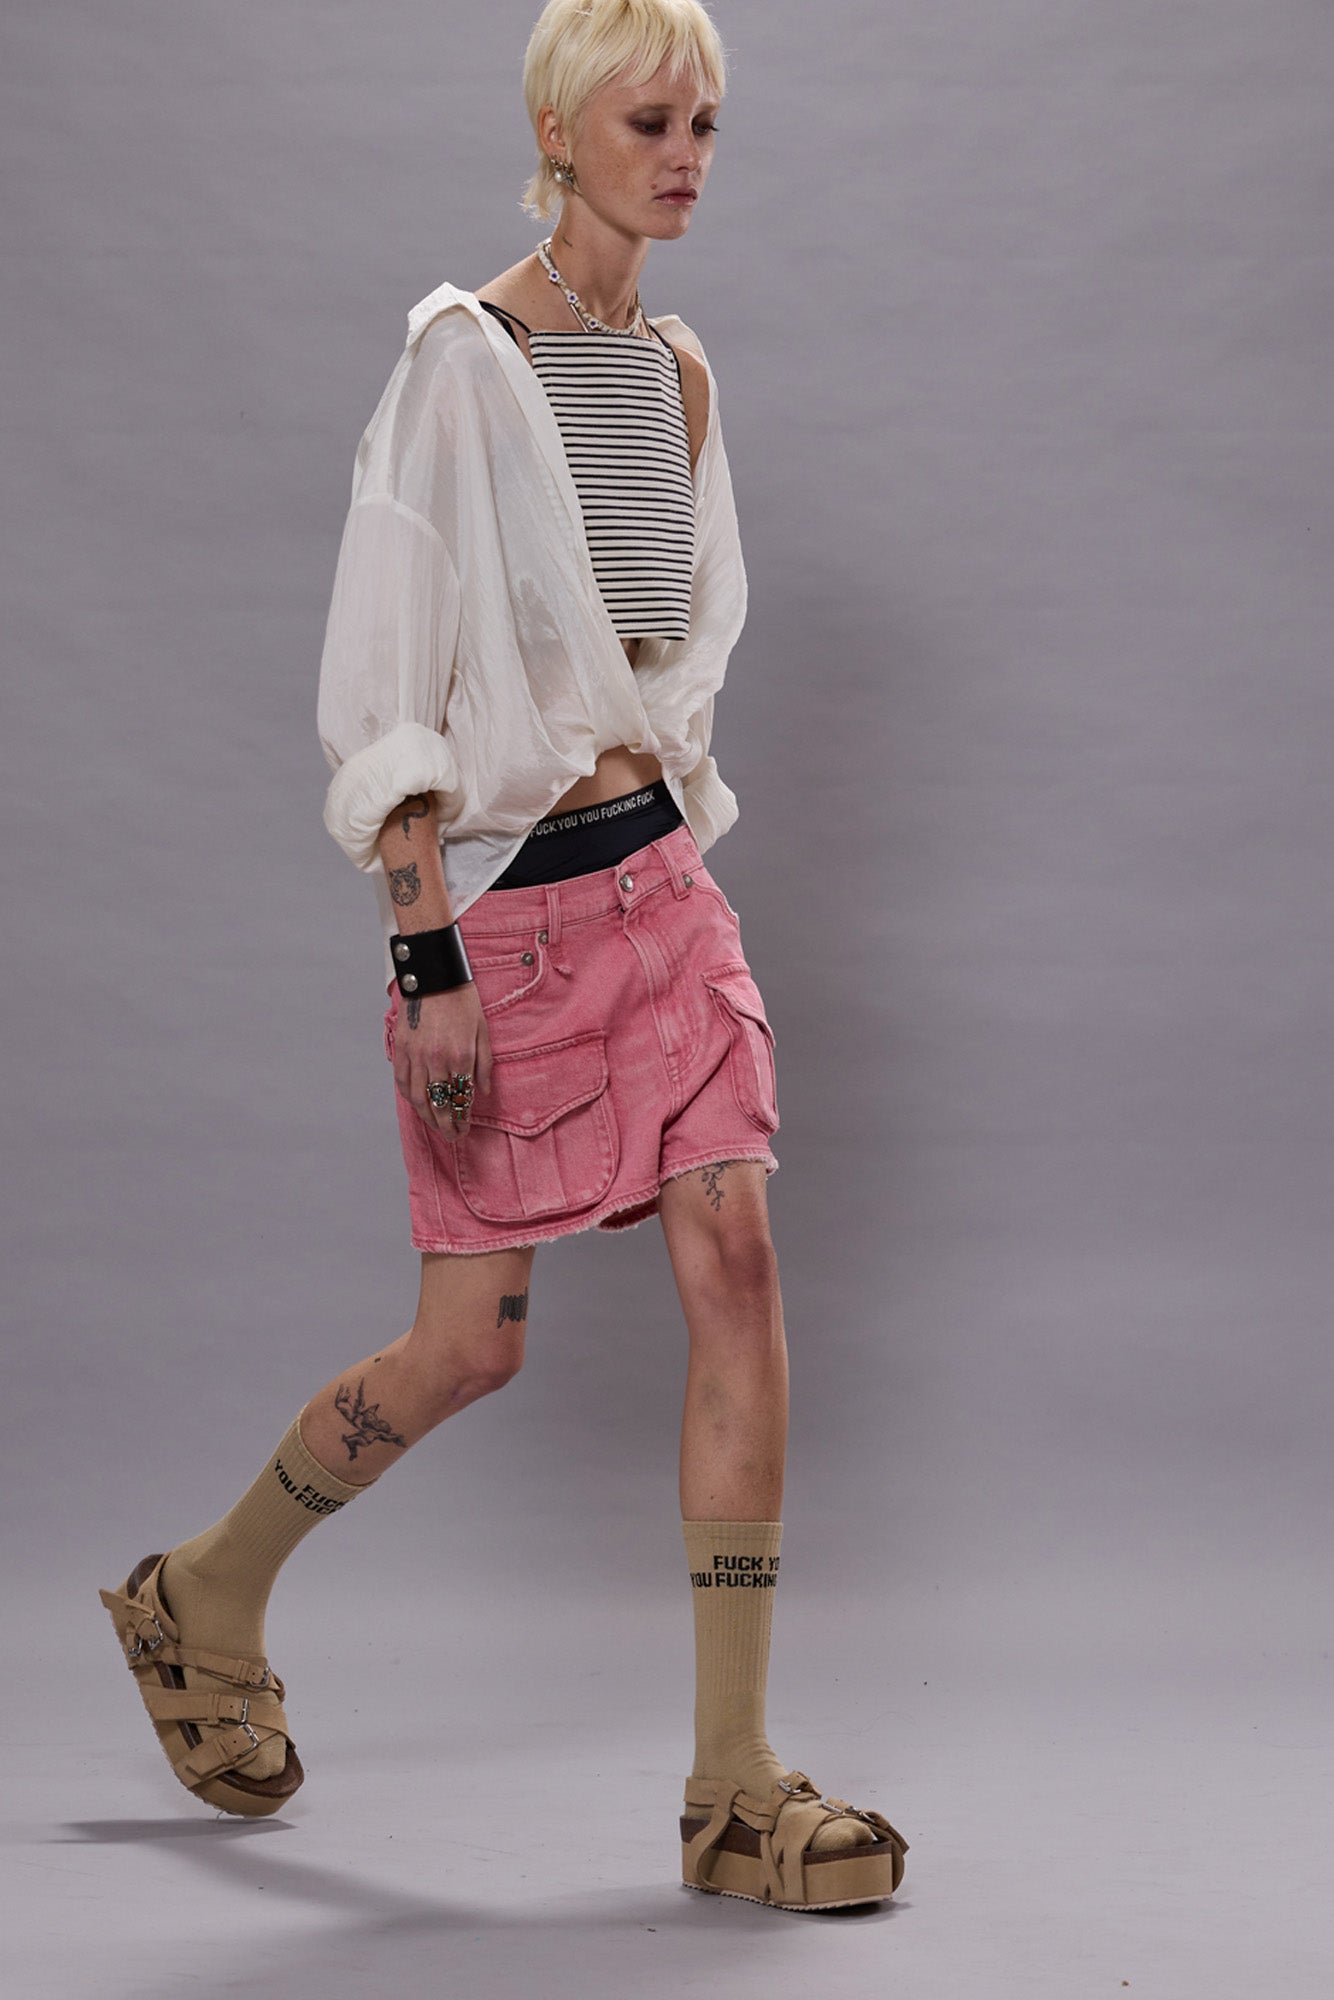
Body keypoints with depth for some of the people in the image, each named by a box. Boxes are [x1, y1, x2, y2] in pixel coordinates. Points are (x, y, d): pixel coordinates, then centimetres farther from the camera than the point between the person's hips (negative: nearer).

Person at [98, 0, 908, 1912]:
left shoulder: (679, 370, 9)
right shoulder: (461, 361, -12)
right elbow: (380, 688, -15)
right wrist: (427, 949, -19)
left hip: (656, 871, 6)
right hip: (500, 890, -6)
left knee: (740, 1268, -6)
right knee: (472, 1345, 3)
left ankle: (736, 1784, -1)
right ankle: (203, 1597, 30)